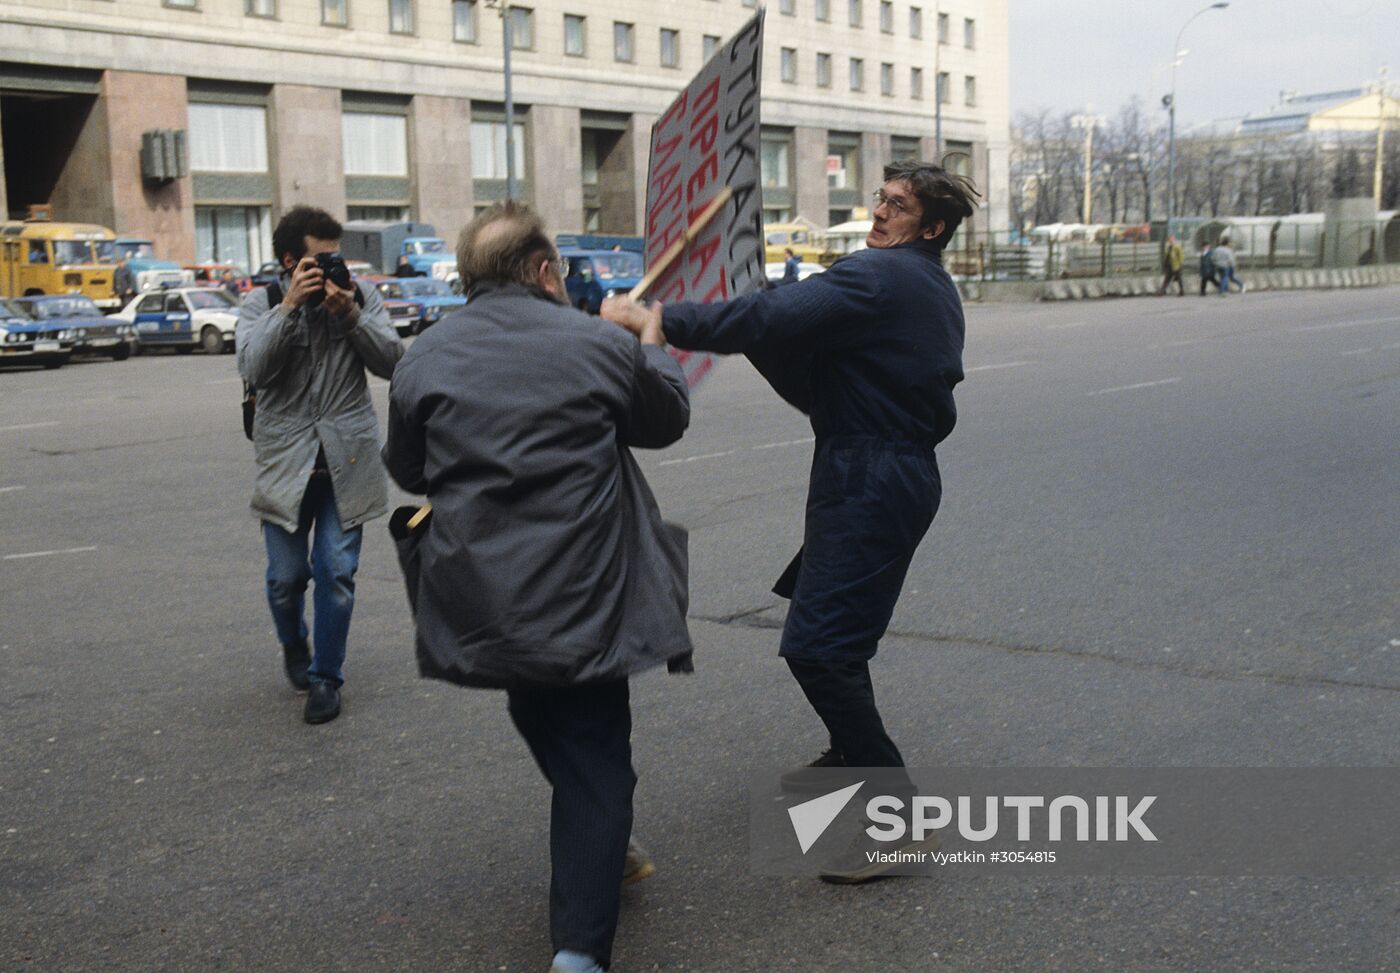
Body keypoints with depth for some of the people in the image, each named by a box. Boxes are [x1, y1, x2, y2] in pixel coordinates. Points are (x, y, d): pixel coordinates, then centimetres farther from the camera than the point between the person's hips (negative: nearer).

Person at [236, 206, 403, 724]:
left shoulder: (361, 295, 2)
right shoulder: (262, 304, 0)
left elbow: (390, 361, -6)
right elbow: (253, 368, -17)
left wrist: (351, 314, -18)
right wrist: (289, 306, -22)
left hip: (346, 461, 0)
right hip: (285, 461, 0)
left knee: (337, 572, 0)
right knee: (286, 574, 7)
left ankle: (326, 676, 15)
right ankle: (293, 647, 38)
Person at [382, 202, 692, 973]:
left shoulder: (424, 359, -1)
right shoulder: (600, 344, -8)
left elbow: (407, 470, 11)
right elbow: (666, 418, 10)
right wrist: (649, 346, 29)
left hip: (474, 604, 4)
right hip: (579, 602, -3)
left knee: (544, 722, 28)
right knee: (594, 765, 4)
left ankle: (605, 847, 44)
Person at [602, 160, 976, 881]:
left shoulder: (879, 276, -15)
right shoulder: (935, 289, 18)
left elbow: (771, 319, -26)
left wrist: (660, 320, -22)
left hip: (870, 482, -11)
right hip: (903, 467, 11)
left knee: (816, 644, -14)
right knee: (835, 629, 25)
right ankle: (854, 757, 43)